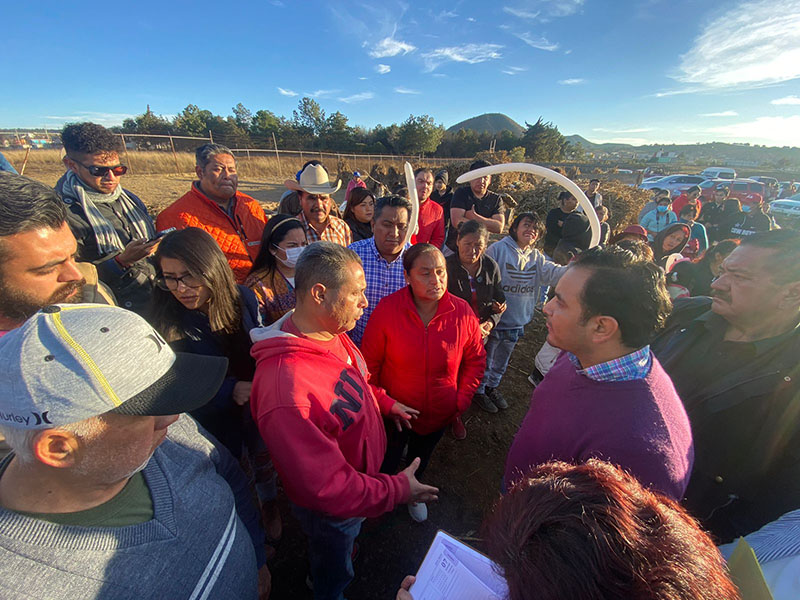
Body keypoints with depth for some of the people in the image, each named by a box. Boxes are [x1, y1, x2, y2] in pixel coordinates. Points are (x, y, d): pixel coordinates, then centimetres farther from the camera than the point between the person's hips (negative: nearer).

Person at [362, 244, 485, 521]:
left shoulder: (462, 311, -17)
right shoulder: (387, 309, -22)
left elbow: (476, 358, -2)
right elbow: (370, 363, -12)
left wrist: (462, 398, -5)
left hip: (439, 414, 3)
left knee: (420, 459, 31)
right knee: (386, 464, 23)